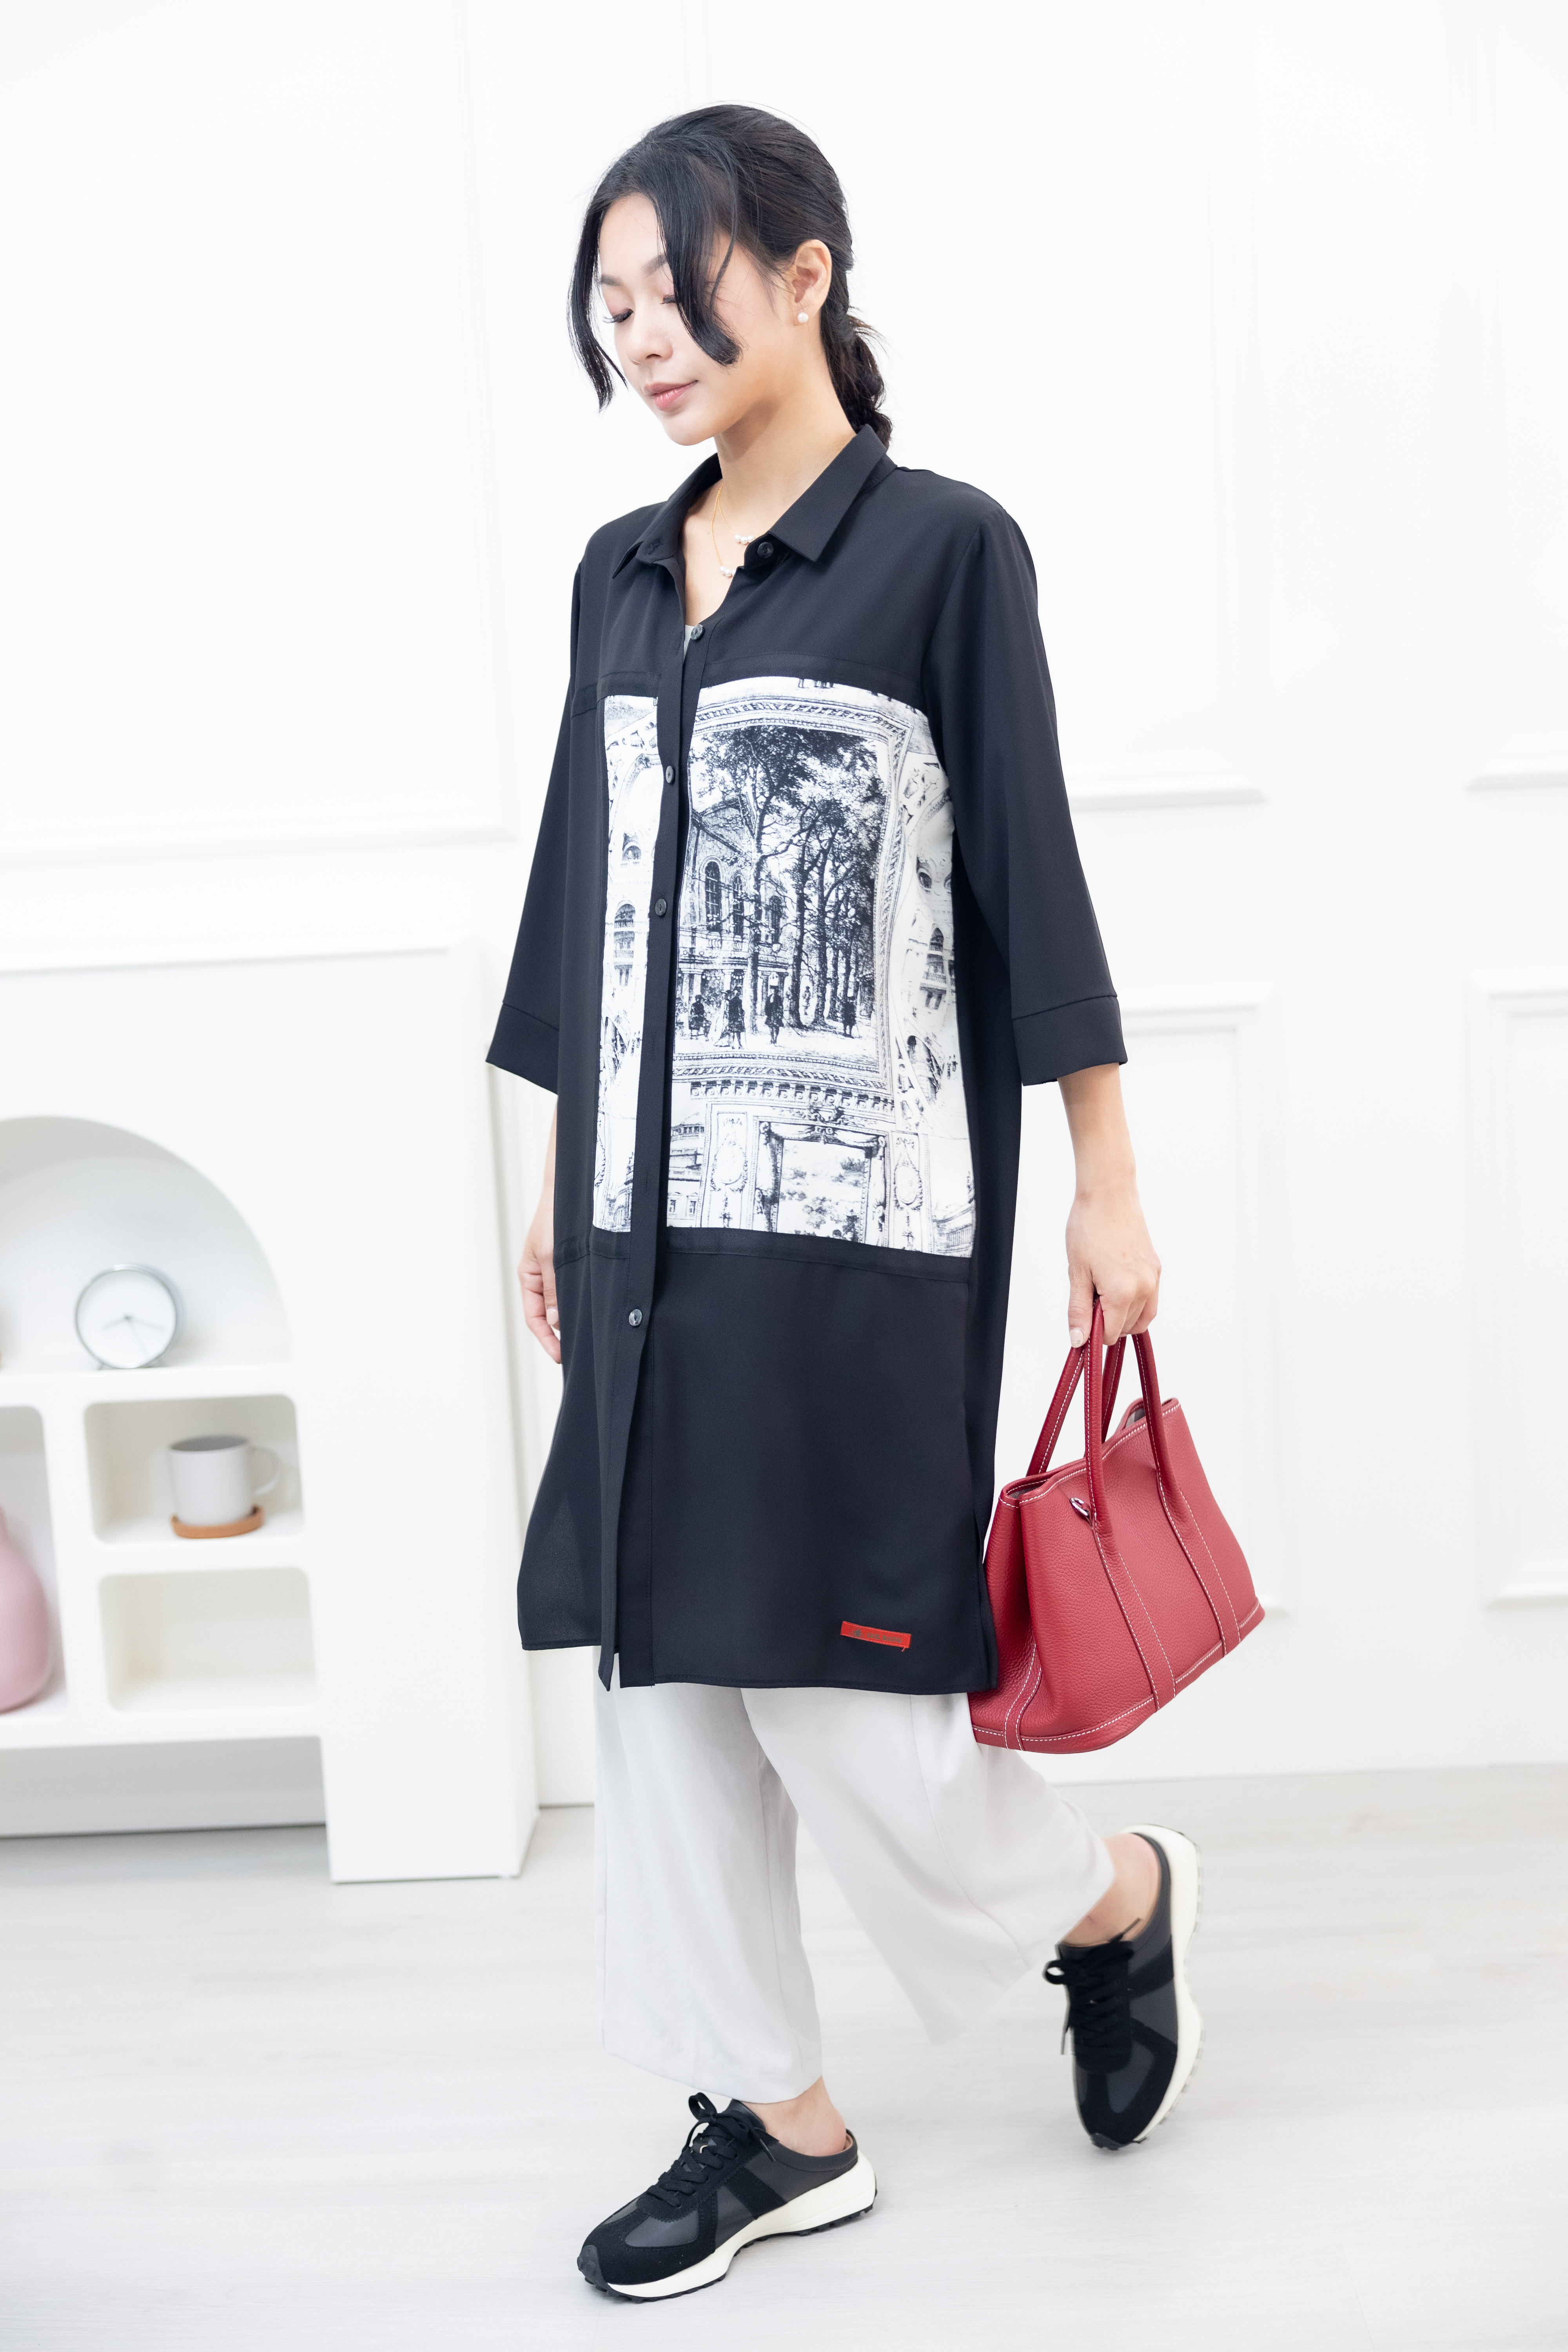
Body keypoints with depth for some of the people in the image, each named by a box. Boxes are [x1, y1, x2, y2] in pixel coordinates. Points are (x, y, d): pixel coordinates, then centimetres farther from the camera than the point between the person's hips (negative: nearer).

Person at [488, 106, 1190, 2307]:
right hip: (658, 1213, 6)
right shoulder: (623, 573, 13)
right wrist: (560, 1183, 17)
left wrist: (1107, 1182, -5)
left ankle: (1120, 1895, 27)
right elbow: (586, 888, 16)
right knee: (660, 1657, 7)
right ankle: (779, 2123, 23)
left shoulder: (942, 545, -3)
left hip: (858, 1215, -6)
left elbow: (1030, 867, -4)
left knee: (833, 1680, -4)